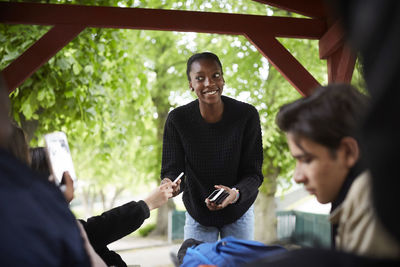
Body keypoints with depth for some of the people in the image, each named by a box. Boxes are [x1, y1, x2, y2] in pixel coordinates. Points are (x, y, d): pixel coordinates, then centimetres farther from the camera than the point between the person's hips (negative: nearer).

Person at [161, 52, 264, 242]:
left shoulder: (247, 114, -18)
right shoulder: (177, 119, -16)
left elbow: (253, 172, -16)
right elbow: (172, 168, -15)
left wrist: (236, 193, -37)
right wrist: (169, 184, -38)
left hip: (238, 211, 0)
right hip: (197, 215, 0)